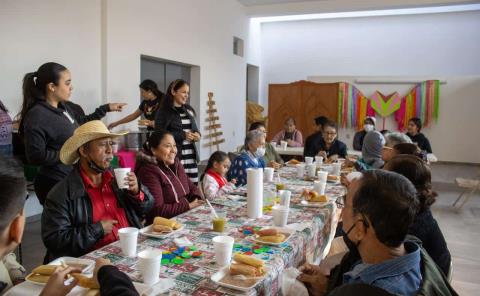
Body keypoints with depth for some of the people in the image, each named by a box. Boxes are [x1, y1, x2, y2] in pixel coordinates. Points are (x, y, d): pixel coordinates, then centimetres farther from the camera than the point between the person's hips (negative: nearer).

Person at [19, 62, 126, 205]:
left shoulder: (63, 107, 7)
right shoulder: (37, 115, -19)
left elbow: (83, 122, 24)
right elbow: (36, 156, -23)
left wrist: (106, 108, 23)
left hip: (72, 179, 9)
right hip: (56, 184, -8)